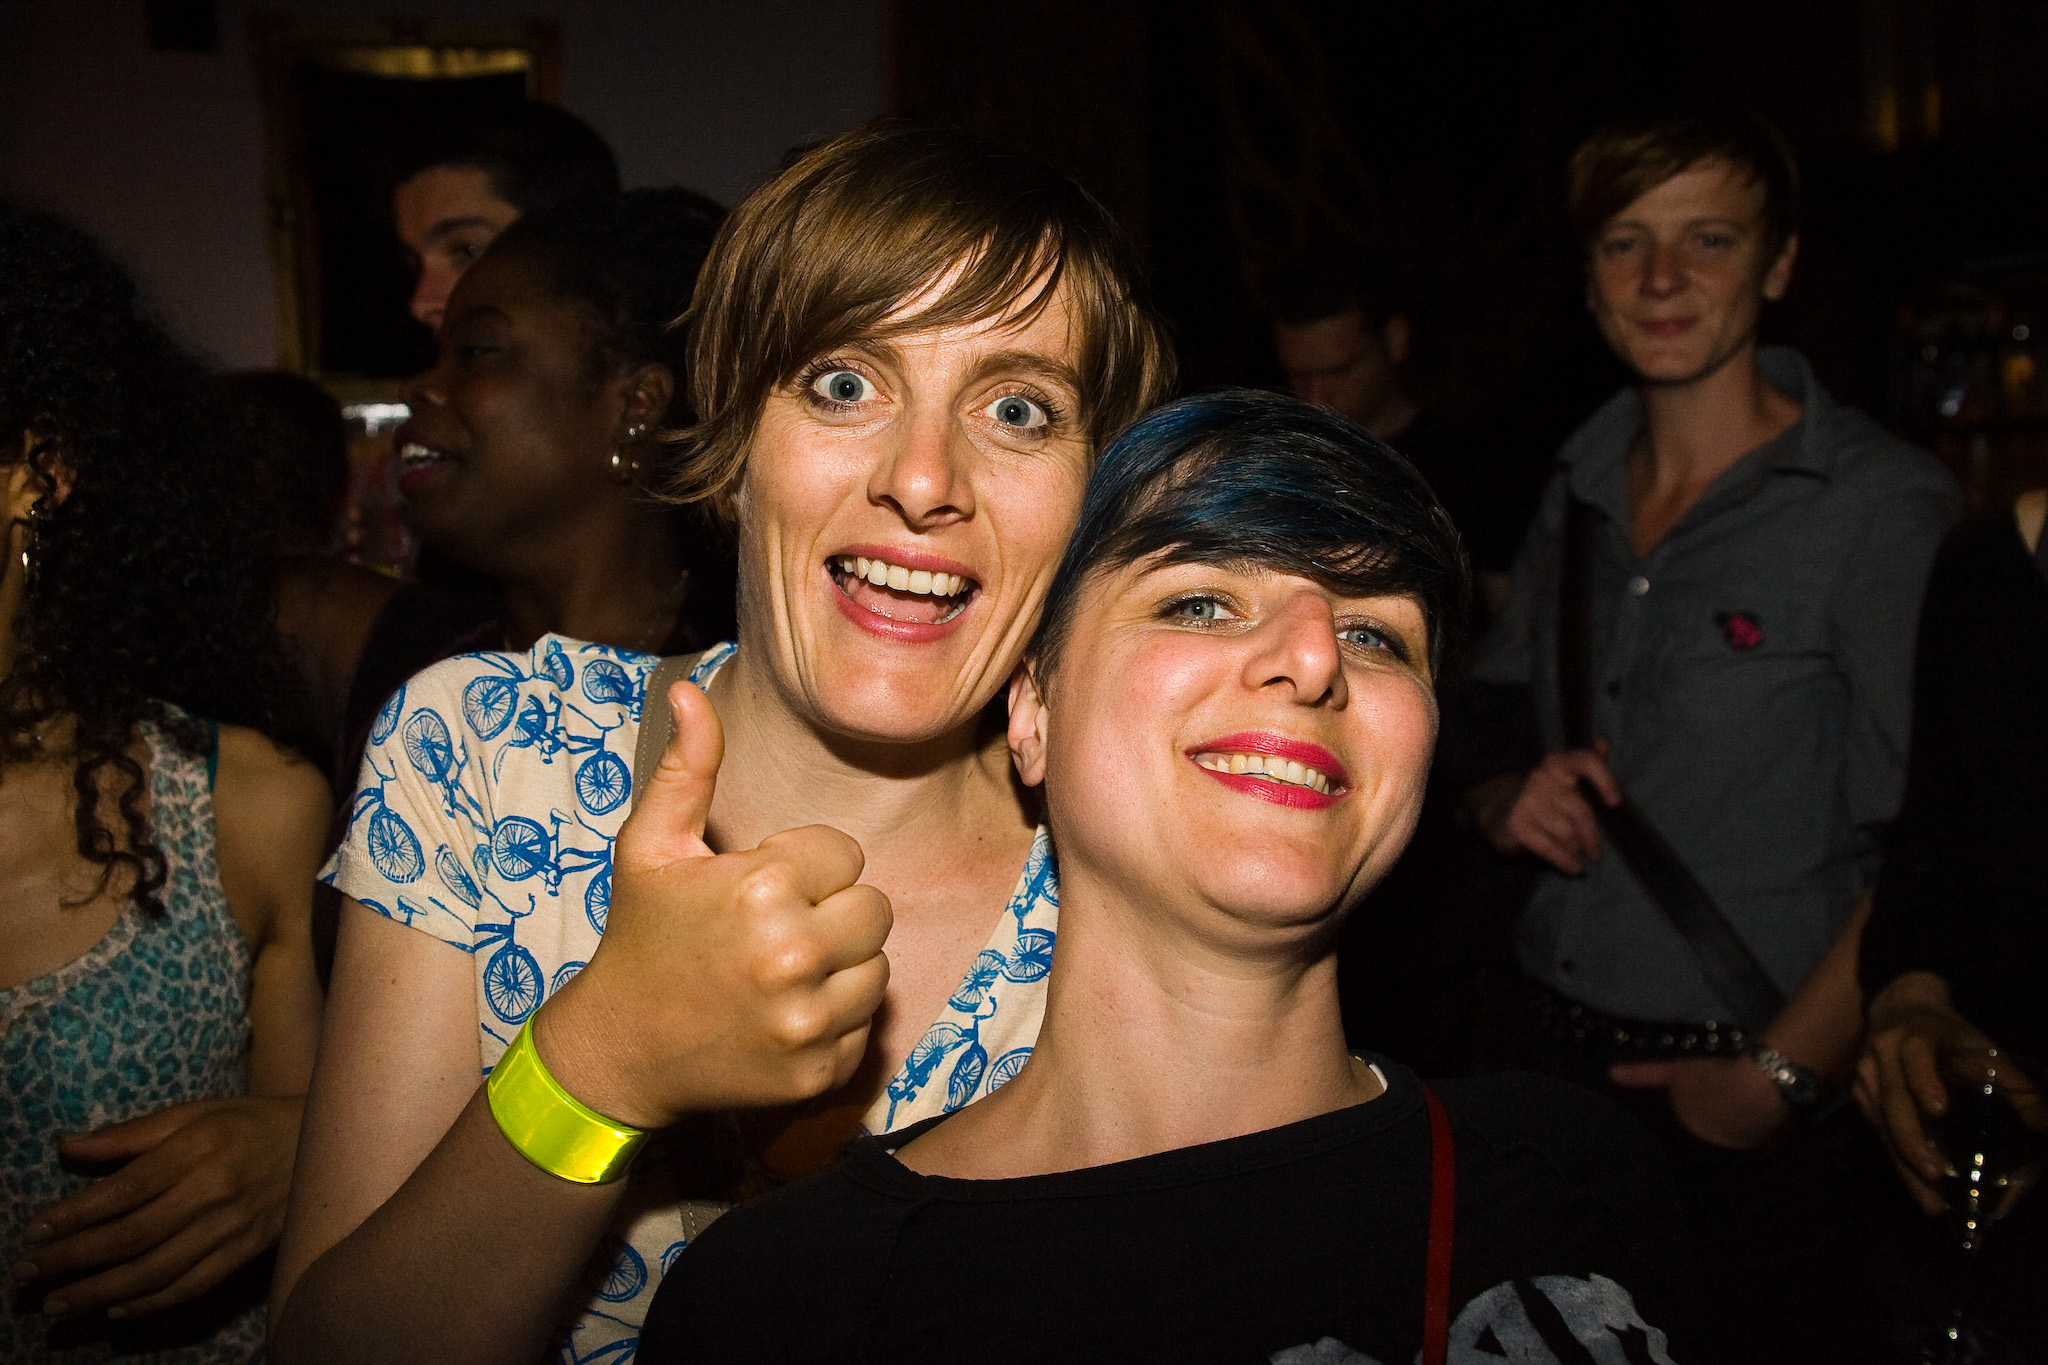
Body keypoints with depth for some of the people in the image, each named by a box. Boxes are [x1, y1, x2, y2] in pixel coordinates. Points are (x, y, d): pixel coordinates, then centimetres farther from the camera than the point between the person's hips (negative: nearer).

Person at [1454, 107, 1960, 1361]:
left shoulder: (1885, 506, -12)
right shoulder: (1578, 496, 7)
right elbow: (1492, 728, 16)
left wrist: (1780, 1078, -16)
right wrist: (1509, 798, -6)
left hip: (1758, 1095, -5)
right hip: (1566, 1062, 5)